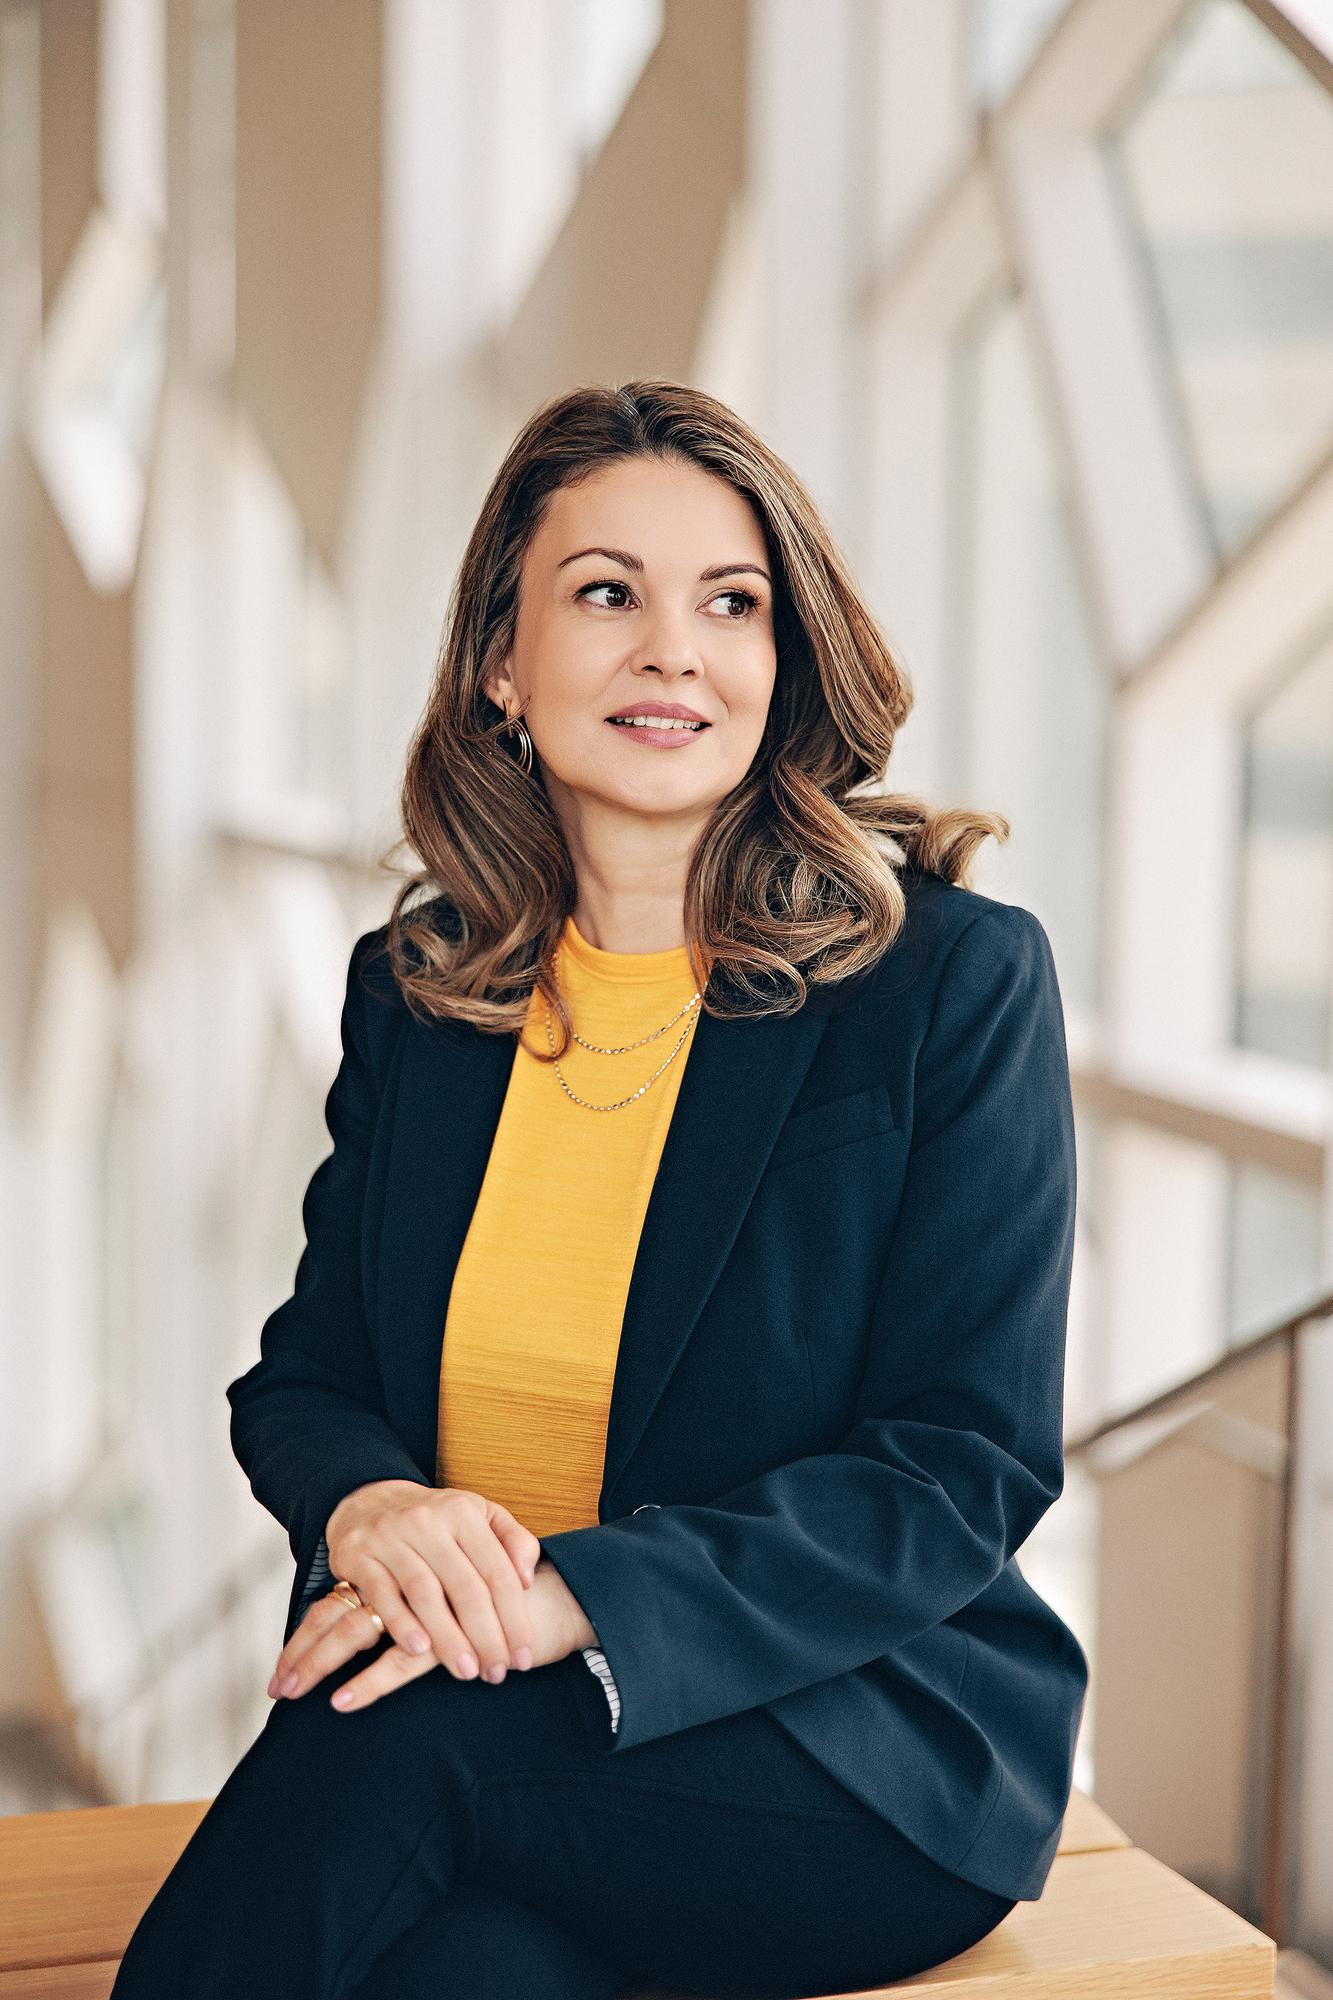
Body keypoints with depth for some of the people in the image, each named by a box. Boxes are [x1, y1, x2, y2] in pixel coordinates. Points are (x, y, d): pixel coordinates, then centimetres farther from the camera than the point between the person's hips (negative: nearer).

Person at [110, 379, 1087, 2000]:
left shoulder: (959, 979, -5)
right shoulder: (411, 986, 8)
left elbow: (966, 1471, -9)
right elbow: (301, 1377, 12)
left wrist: (580, 1598, -22)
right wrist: (367, 1505, -14)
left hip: (863, 1751, -2)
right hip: (455, 1695, 3)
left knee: (396, 1741, -31)